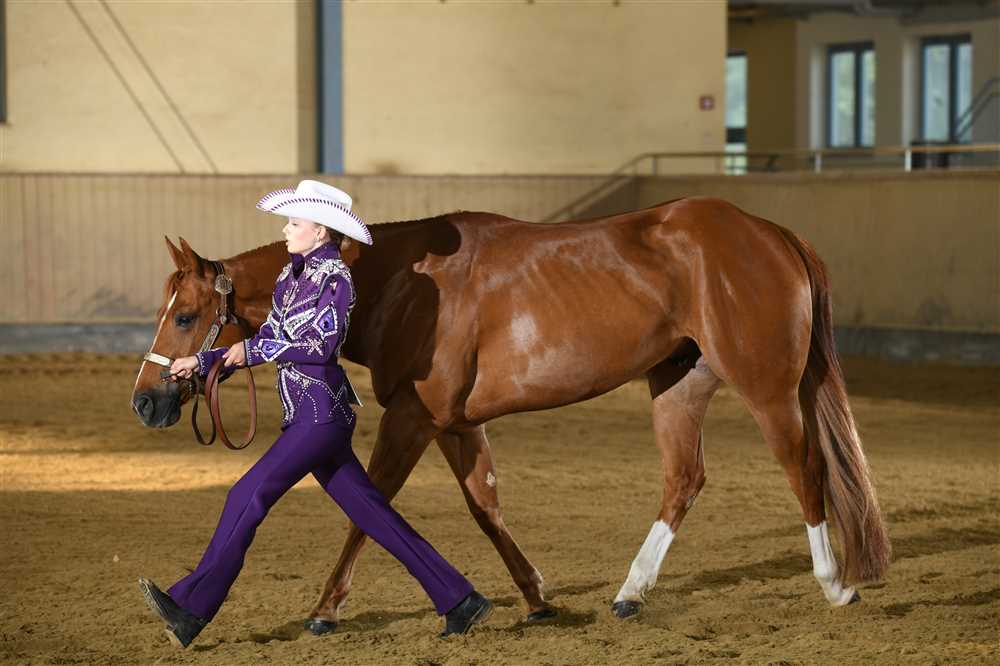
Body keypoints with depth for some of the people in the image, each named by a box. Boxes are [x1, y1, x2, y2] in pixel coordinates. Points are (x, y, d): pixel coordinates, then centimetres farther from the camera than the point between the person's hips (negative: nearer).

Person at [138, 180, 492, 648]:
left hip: (322, 415, -9)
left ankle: (192, 610, -11)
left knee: (248, 497, -12)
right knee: (374, 515, 8)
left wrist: (251, 350, -14)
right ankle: (460, 601, 10)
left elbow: (320, 345, -19)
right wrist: (203, 362, 13)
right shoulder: (292, 276, 15)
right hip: (305, 416, 9)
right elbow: (268, 340, 19)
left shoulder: (336, 277, -10)